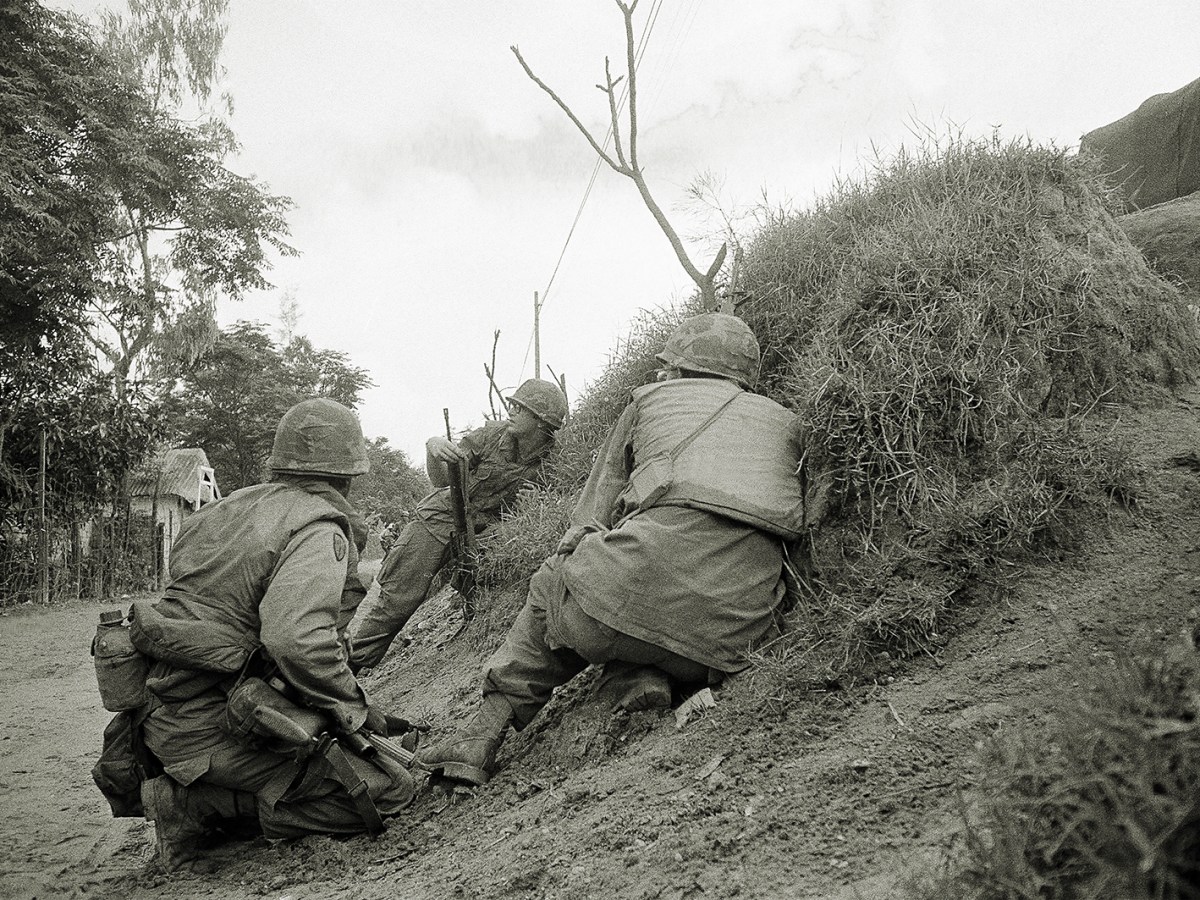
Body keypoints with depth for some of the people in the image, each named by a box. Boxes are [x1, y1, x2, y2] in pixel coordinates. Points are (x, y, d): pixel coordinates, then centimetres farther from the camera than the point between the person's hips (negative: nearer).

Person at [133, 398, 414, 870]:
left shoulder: (233, 505, 10)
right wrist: (354, 708, -15)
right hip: (216, 727, -9)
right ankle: (199, 805, -7)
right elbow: (298, 639, -31)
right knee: (387, 790, -7)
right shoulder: (320, 530, -15)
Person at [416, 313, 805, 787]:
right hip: (738, 628, 4)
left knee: (552, 587, 26)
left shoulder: (650, 399, 20)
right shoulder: (783, 420, 28)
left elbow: (593, 513, 20)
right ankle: (639, 680, -1)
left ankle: (485, 733, 17)